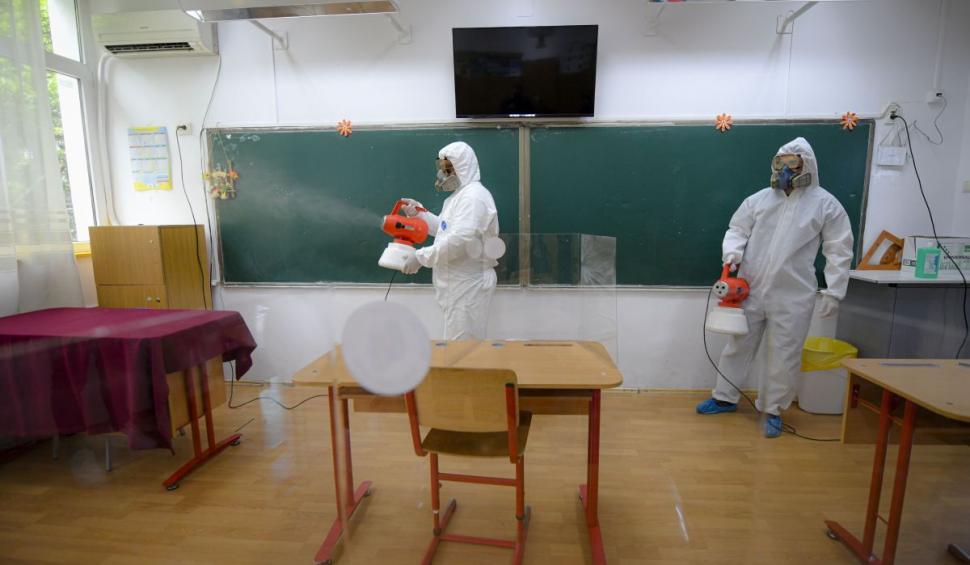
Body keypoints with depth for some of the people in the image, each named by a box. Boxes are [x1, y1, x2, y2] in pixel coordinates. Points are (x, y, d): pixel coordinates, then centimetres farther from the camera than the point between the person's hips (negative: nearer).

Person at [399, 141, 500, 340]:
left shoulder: (474, 195, -16)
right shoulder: (459, 195, 17)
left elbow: (459, 239, -27)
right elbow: (445, 229, 23)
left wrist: (421, 257, -20)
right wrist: (419, 213, 10)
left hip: (468, 284, -10)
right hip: (459, 282, 10)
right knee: (458, 339, 18)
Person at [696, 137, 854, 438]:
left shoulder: (825, 204, 0)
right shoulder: (758, 199, 5)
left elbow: (839, 251, 0)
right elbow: (737, 230, 8)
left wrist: (834, 292, -6)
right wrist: (732, 252, -15)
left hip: (793, 297, -2)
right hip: (751, 291, 2)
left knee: (783, 355, 7)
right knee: (738, 346, 14)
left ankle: (773, 410, 26)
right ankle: (725, 398, 31)